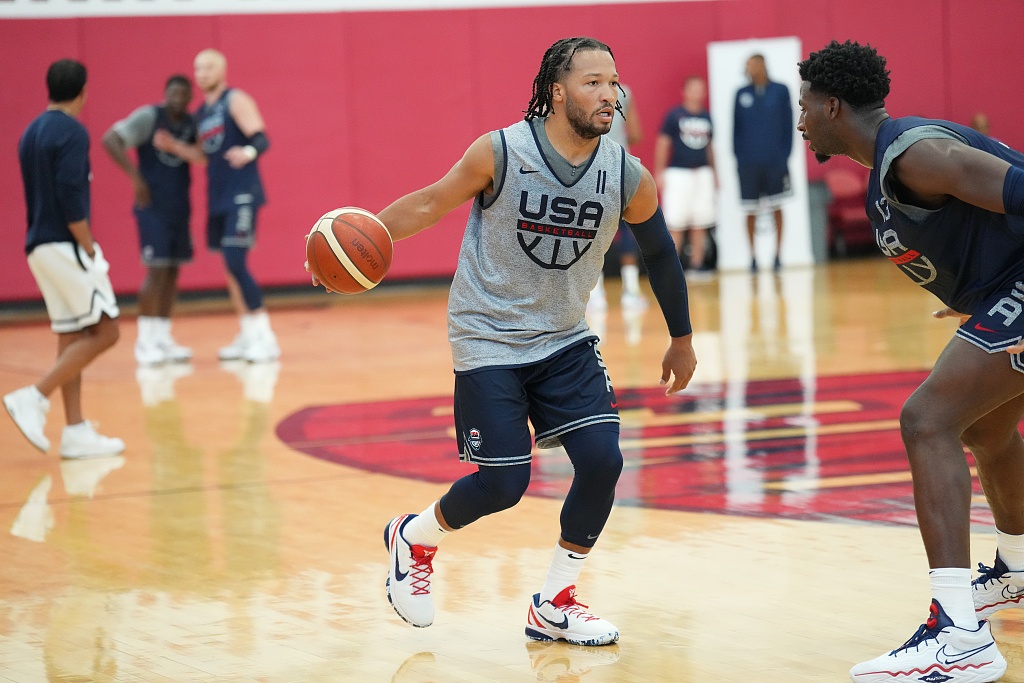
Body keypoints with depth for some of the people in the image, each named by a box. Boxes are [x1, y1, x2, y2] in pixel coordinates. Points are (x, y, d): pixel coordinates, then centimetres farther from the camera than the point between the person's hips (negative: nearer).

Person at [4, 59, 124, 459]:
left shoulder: (32, 133, 15)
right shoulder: (72, 132, -12)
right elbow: (70, 196, -20)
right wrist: (89, 247, -15)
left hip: (40, 246, 9)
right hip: (65, 245, -9)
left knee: (71, 337, 9)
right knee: (103, 331, -5)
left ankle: (76, 432, 7)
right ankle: (34, 399, -12)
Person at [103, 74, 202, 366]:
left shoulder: (192, 124, 6)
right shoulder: (148, 117, -12)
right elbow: (110, 139, -20)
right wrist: (135, 176, -23)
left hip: (179, 207, 6)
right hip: (152, 207, -6)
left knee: (172, 271, 8)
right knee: (156, 270, -11)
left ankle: (163, 338, 15)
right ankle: (145, 340, -4)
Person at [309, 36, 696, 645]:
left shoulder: (629, 177, -10)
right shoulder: (500, 153, -18)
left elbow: (660, 254, 7)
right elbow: (430, 204, -4)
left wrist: (682, 339, 17)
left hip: (566, 340, 4)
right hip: (488, 339, -4)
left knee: (602, 460, -12)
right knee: (503, 484, -9)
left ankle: (555, 606, 8)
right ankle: (414, 537, 24)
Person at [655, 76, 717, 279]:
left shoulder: (706, 117, 11)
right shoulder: (674, 115, -3)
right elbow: (662, 143, -3)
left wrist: (714, 173, 19)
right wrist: (659, 172, -8)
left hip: (702, 172, 5)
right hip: (678, 172, -5)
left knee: (700, 224, 4)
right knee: (675, 224, -5)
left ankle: (697, 265, 9)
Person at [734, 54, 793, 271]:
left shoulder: (780, 91, 1)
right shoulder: (741, 94, 5)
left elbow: (788, 125, 2)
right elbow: (736, 128, 7)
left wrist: (784, 155, -5)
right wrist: (739, 157, -1)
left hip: (775, 161, -1)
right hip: (748, 163, 1)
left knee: (776, 208, 4)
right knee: (750, 211, 4)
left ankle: (777, 255, 10)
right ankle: (753, 257, 10)